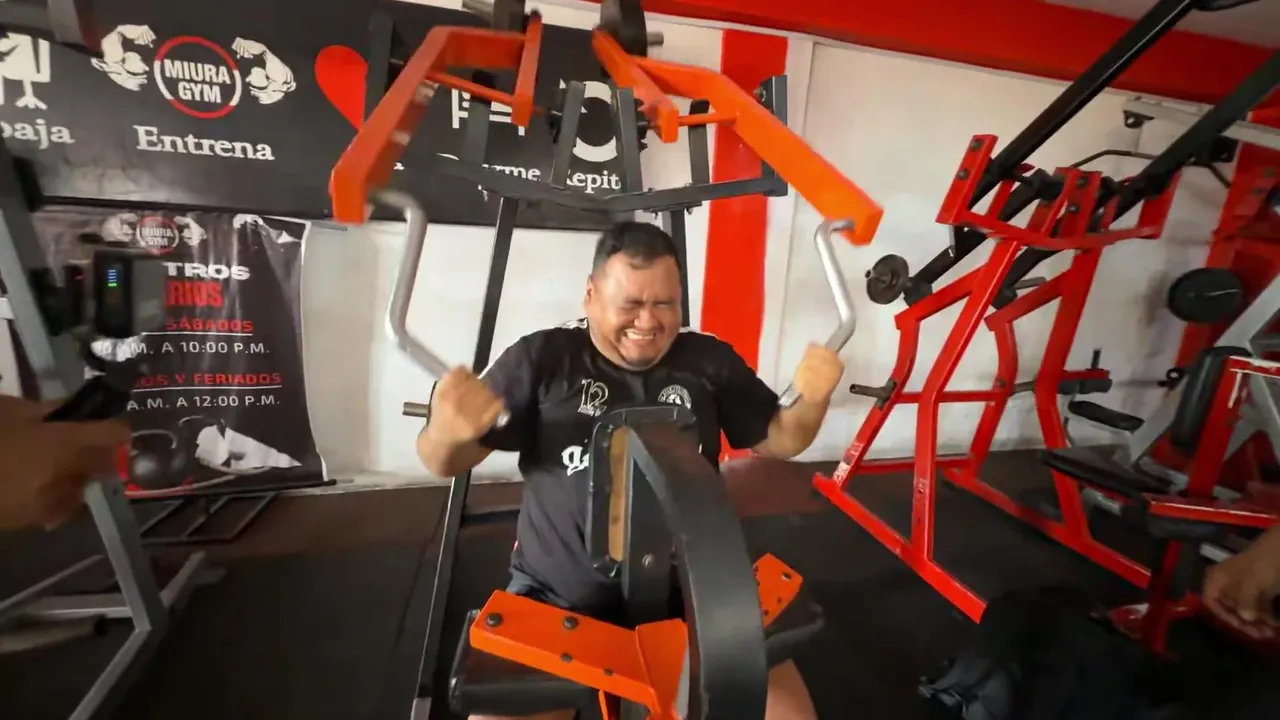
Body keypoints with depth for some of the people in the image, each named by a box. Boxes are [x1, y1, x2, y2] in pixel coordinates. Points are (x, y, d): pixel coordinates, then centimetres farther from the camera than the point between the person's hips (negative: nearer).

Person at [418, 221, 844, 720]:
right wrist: (447, 433, -26)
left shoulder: (710, 360, 2)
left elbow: (776, 439, 13)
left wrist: (812, 400, -9)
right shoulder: (541, 358, -6)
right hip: (558, 600, -1)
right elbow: (445, 465, -2)